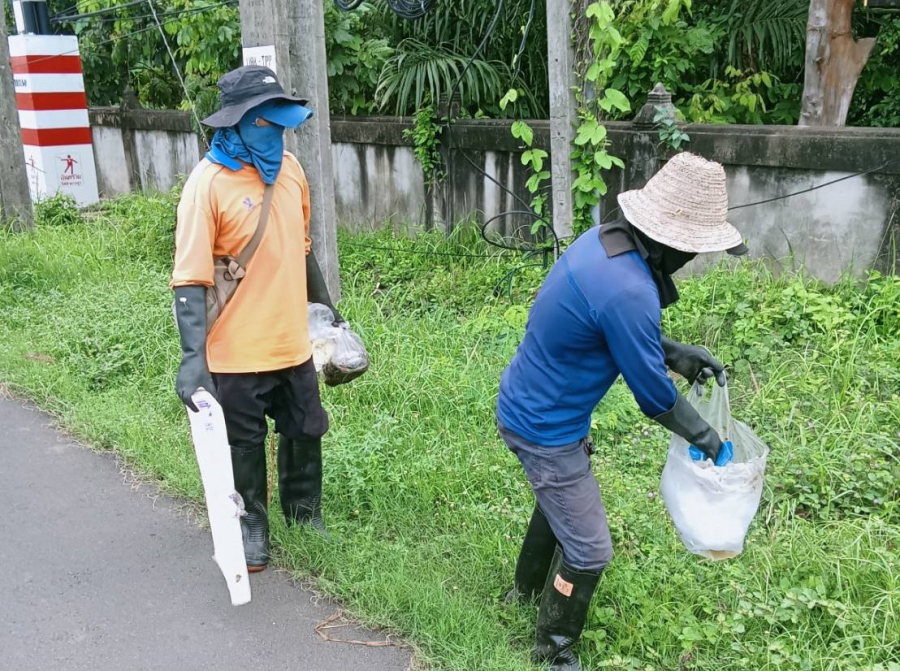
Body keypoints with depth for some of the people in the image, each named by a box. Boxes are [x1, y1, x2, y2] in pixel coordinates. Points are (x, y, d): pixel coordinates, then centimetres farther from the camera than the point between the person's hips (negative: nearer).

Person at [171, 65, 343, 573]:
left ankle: (306, 512, 42)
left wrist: (326, 305, 23)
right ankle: (253, 525, 35)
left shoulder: (290, 168, 2)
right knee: (245, 444, 13)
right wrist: (194, 356, -28)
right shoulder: (208, 183, -18)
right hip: (237, 352, -5)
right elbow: (191, 278, -20)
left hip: (293, 342, 6)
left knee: (306, 431, 19)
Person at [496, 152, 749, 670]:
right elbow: (654, 395, -20)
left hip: (528, 405, 10)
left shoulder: (605, 239, -6)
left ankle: (529, 587, 54)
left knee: (562, 500, 31)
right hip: (546, 428, -10)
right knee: (589, 550, 5)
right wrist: (705, 437, -3)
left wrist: (676, 352, 5)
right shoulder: (628, 292, -34)